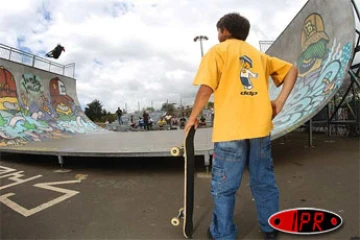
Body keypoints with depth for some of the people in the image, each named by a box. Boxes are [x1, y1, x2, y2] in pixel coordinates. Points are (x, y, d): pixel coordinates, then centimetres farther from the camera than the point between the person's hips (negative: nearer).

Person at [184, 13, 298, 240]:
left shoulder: (218, 51, 4)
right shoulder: (258, 54, 20)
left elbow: (206, 89, -10)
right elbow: (291, 69, 17)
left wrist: (193, 117, 1)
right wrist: (280, 102, 8)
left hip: (230, 129, -5)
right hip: (260, 127, 6)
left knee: (224, 186, 8)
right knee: (264, 181, 18)